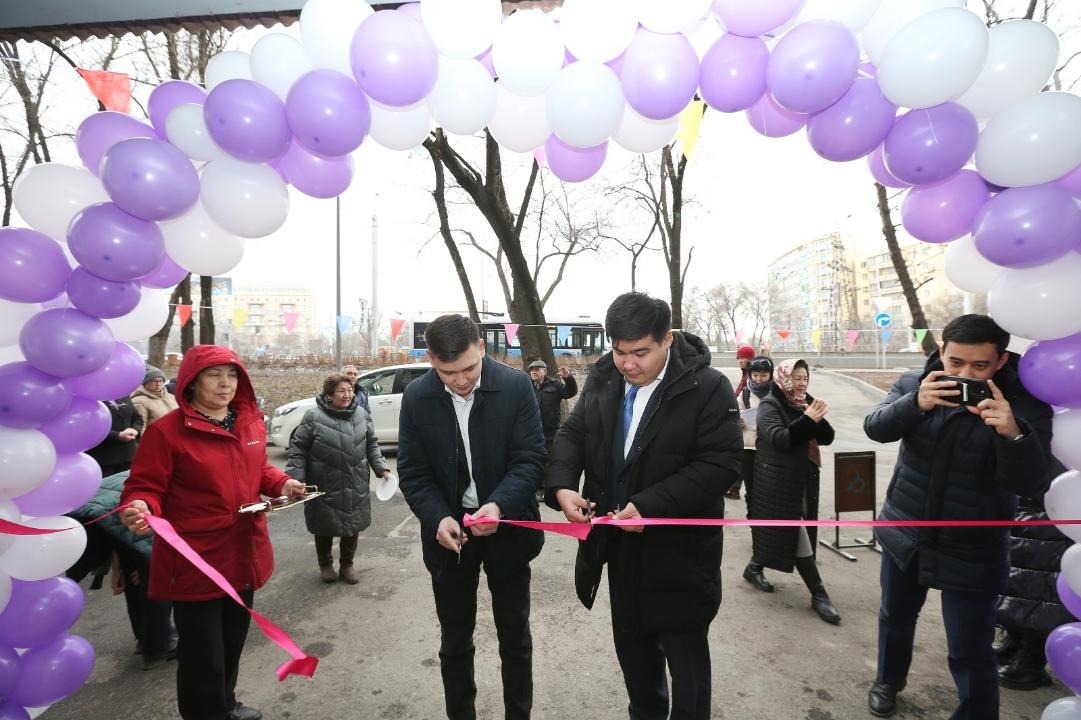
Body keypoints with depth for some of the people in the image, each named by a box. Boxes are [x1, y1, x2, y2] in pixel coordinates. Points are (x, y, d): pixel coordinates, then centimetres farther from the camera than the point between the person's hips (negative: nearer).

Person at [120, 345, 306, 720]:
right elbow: (145, 487, -12)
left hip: (244, 556, 7)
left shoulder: (252, 423, 4)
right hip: (196, 562, -6)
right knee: (203, 655, 6)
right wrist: (140, 508, -34)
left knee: (233, 640, 25)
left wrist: (283, 484, -2)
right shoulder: (166, 430, -15)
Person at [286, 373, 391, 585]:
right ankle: (325, 565, 36)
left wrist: (381, 468, 1)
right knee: (325, 528, 11)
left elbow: (371, 446, 11)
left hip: (355, 487, 3)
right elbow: (298, 449, -6)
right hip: (324, 486, -3)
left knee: (353, 526, 12)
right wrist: (294, 478, -13)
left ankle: (347, 564, 34)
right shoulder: (314, 416, -9)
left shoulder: (361, 414, 3)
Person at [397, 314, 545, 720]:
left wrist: (499, 505, -28)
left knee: (515, 635, 17)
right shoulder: (416, 397, -7)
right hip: (449, 530, 1)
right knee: (454, 640, 18)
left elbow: (531, 459, -13)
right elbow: (412, 472, -5)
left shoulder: (516, 387, -13)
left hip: (507, 526, -1)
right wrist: (438, 518, -21)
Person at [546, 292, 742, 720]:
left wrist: (650, 506, -28)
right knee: (631, 645, 25)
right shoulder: (601, 380, -2)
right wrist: (562, 486, -16)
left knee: (685, 653, 16)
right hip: (620, 544, 6)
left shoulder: (707, 388, -18)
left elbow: (721, 464, -21)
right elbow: (572, 434, 3)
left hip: (678, 551, -5)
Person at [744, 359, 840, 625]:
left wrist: (818, 419, -16)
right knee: (798, 536, -5)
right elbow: (778, 438, -24)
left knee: (787, 531, 14)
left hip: (804, 479, 7)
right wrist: (807, 420, -31)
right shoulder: (770, 405, -11)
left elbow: (827, 438, 3)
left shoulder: (806, 403, 9)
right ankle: (818, 594, 3)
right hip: (778, 481, -7)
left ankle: (755, 567, 32)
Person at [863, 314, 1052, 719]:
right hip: (904, 533, 3)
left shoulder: (1024, 404, -15)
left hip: (972, 550, -3)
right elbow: (874, 428, -21)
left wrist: (1013, 434, -40)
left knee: (970, 654, 5)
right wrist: (914, 404, -39)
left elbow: (1030, 484, -22)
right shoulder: (914, 384, -8)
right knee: (896, 616, 23)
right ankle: (888, 681, 48)